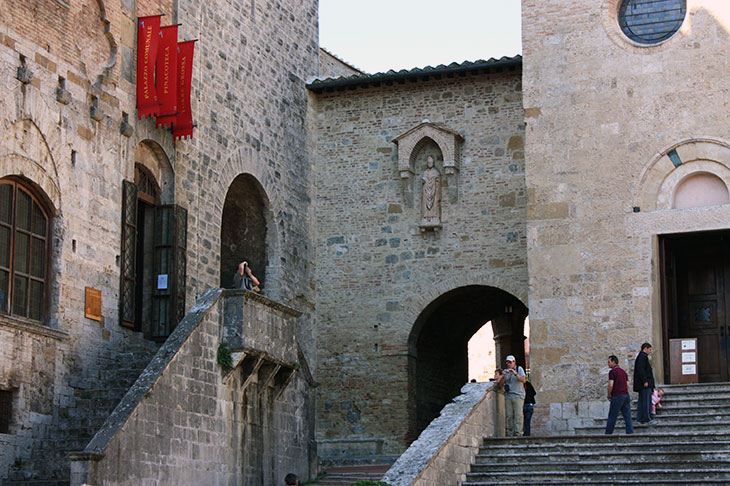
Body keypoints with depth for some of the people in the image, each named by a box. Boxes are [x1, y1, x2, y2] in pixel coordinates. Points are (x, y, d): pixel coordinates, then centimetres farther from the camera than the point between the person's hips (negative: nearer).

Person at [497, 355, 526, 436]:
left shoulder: (519, 369, 2)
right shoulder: (505, 371, 13)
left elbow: (523, 380, -11)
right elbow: (501, 384, 9)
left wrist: (515, 374, -23)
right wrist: (503, 377, -10)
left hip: (518, 396, -4)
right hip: (508, 396, 4)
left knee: (518, 415, -11)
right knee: (509, 416, -1)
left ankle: (517, 433, -13)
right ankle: (510, 434, 1)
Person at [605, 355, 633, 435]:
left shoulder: (612, 372, -7)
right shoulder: (623, 371, 19)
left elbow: (611, 385, -15)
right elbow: (627, 385, 18)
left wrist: (609, 396, -4)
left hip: (617, 396, -8)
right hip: (626, 395, 8)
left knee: (612, 417, -1)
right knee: (627, 417, 3)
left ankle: (608, 434, 4)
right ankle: (630, 433, -3)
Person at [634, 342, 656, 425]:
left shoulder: (641, 356, 21)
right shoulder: (642, 357, -11)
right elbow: (641, 370, -21)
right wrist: (645, 381, -23)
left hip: (642, 384, 11)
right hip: (645, 384, -11)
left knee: (641, 401, 10)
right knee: (647, 401, -11)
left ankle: (640, 419, 10)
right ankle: (647, 419, -13)